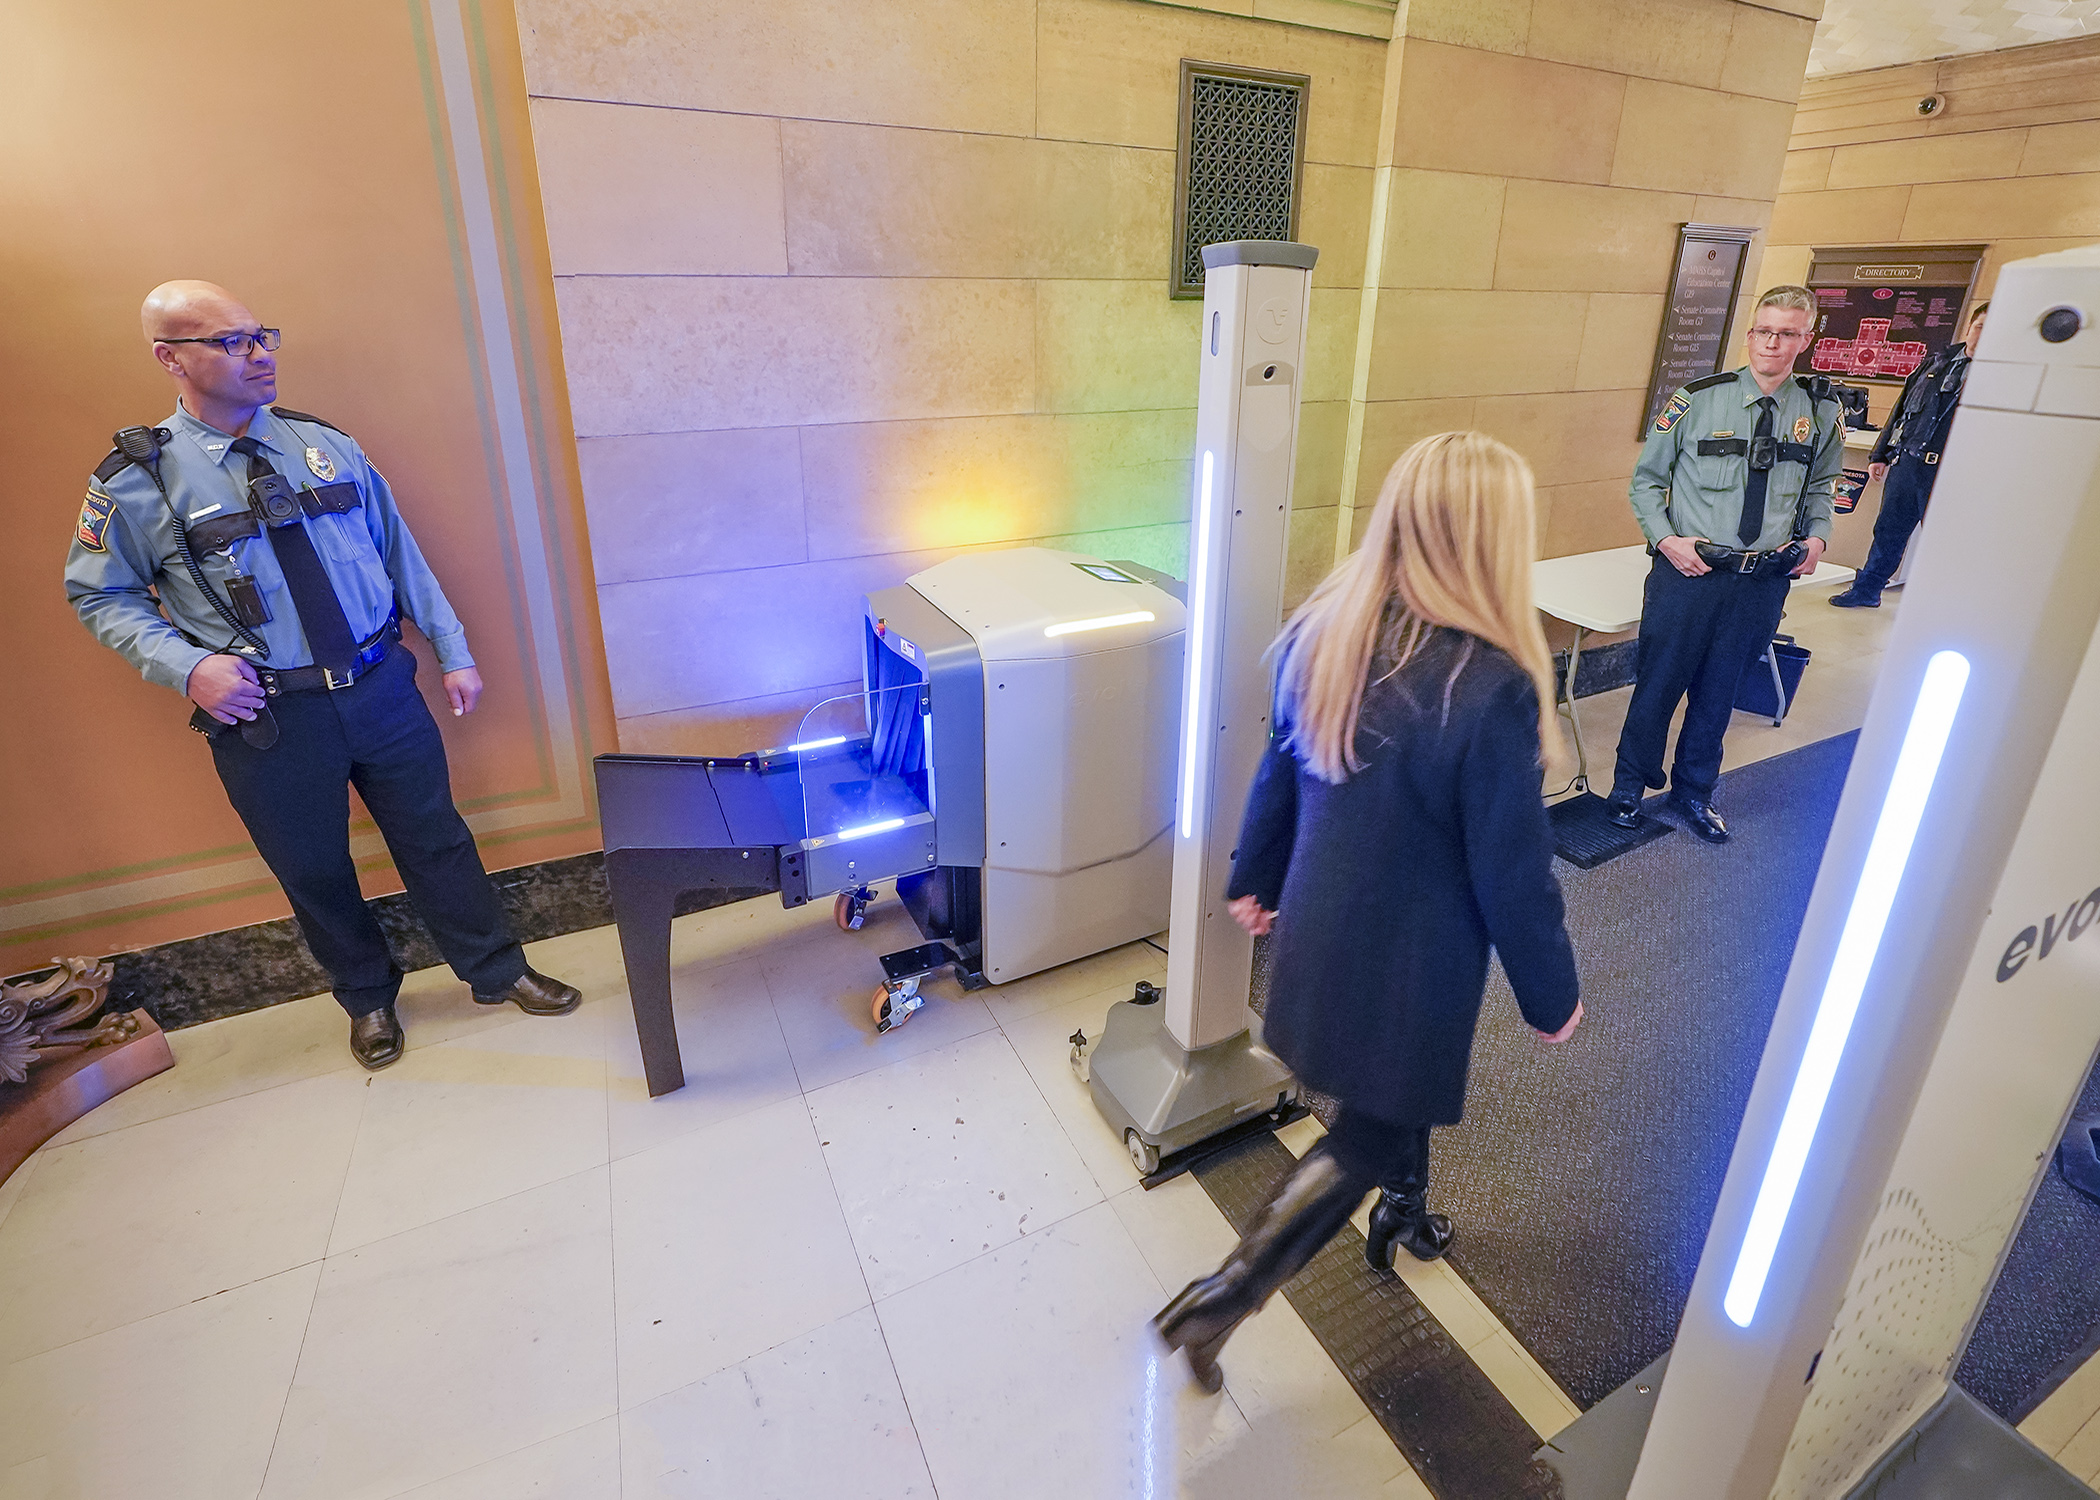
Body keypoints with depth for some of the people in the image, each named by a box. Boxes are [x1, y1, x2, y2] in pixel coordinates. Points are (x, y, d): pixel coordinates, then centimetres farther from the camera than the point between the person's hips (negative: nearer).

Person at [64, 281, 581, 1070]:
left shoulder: (325, 443, 3)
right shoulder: (137, 478, -4)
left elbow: (400, 553, 6)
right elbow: (99, 595, 5)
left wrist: (453, 652, 5)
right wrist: (186, 665, -12)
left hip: (381, 687, 2)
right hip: (265, 717, -1)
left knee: (436, 839, 10)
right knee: (315, 872, 14)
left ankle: (498, 970, 28)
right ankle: (368, 999, 37)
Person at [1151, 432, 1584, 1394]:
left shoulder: (1326, 633, -10)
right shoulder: (1491, 689, -29)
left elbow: (1279, 774, 2)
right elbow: (1513, 874, -19)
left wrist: (1255, 881, 18)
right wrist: (1552, 997, -2)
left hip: (1322, 927, 7)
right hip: (1412, 960, -6)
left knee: (1395, 1091, 31)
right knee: (1369, 1136, 14)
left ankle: (1402, 1217, 56)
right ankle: (1222, 1302, 18)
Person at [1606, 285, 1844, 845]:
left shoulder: (1821, 413, 5)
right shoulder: (1698, 400, -6)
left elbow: (1820, 488, 19)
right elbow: (1647, 479, 1)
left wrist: (1817, 536, 1)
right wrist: (1666, 538, -12)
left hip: (1764, 583, 3)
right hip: (1687, 571, -3)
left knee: (1718, 693, 15)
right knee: (1658, 685, 6)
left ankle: (1694, 793, 33)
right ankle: (1629, 788, 26)